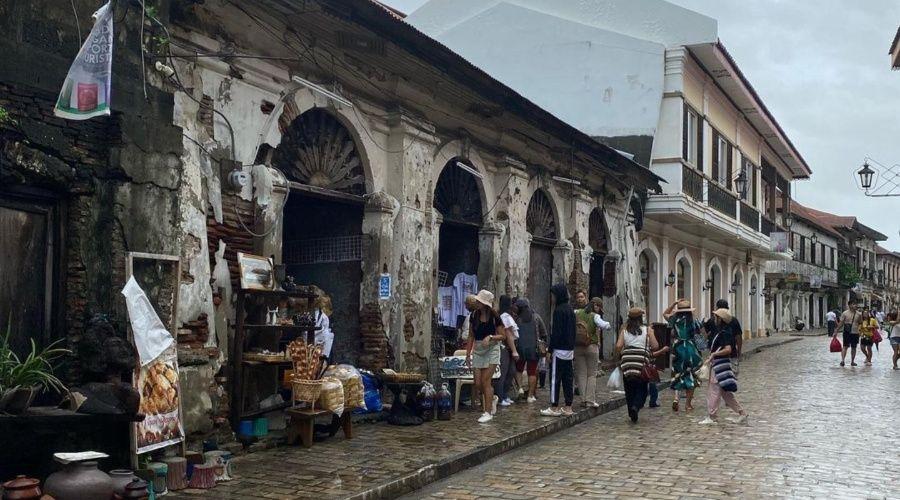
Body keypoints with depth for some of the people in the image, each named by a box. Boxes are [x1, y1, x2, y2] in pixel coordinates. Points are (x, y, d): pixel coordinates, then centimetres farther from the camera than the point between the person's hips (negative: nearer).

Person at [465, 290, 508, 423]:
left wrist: (490, 337, -22)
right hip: (477, 351, 5)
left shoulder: (494, 317, -9)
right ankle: (492, 398, 33)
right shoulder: (475, 315, 4)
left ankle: (488, 412, -1)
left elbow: (503, 336, -6)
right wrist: (468, 353, 9)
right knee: (478, 384, 2)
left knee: (485, 381, -10)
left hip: (491, 350, -5)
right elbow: (471, 335, 11)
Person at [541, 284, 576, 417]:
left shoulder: (559, 310, -15)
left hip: (559, 350, -9)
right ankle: (568, 407, 13)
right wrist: (572, 346, 19)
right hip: (570, 350, 9)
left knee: (555, 378, -2)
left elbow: (556, 332, -18)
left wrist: (550, 349, -14)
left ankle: (554, 407, 1)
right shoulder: (570, 309, 12)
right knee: (568, 378, 10)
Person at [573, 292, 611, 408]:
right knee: (592, 374, 4)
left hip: (577, 347, 3)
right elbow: (603, 325, -23)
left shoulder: (576, 313, 5)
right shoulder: (595, 316, -8)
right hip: (592, 346, -3)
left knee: (581, 374, 9)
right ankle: (590, 400, -1)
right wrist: (608, 325, -3)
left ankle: (583, 399, 6)